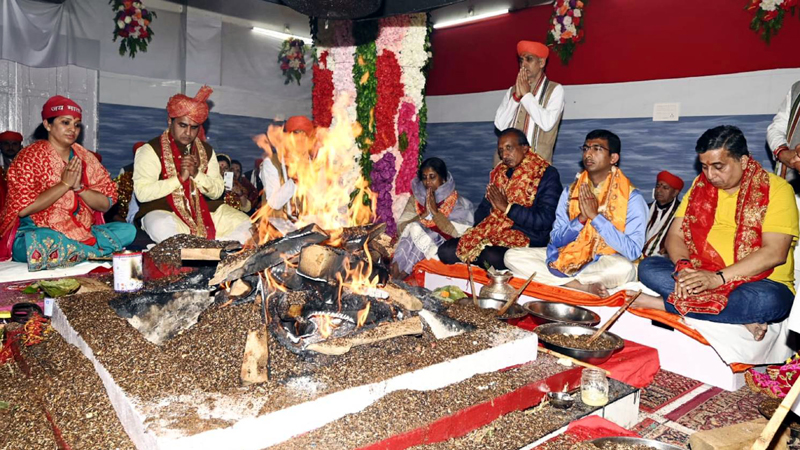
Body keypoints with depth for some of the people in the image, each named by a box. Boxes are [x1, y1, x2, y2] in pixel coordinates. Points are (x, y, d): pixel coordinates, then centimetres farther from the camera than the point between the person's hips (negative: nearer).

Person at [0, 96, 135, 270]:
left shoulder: (86, 157, 9)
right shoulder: (31, 156, -4)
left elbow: (106, 204, 3)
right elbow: (23, 208, -16)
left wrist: (79, 186, -13)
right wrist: (65, 184, -16)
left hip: (84, 233, 4)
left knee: (128, 230, -14)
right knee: (40, 242, -39)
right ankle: (95, 252, -17)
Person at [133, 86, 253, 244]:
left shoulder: (206, 151, 11)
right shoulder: (151, 150, -3)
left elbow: (217, 192, 6)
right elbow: (142, 193, -14)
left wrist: (197, 174, -12)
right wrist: (180, 177, -18)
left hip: (203, 211, 5)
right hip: (164, 212, -4)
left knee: (246, 224, -14)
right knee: (163, 228, -40)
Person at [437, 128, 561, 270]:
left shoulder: (547, 174, -4)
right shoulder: (499, 172, 16)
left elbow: (544, 220, -14)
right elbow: (484, 207, 20)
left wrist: (507, 207, -12)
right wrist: (475, 234, 0)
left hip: (526, 240, -6)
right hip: (492, 234, 6)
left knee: (493, 256, -38)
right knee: (446, 251, -13)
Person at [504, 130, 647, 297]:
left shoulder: (631, 198, -8)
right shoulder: (571, 192, 4)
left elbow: (633, 252, -18)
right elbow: (556, 240, 2)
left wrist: (595, 216, -21)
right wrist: (581, 218, -17)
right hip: (569, 256, 4)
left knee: (624, 268, -39)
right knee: (512, 256, -14)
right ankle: (584, 286, -21)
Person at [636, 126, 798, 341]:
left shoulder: (776, 189, -6)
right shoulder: (700, 186, 9)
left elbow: (774, 253, -16)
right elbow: (675, 235, 4)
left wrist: (718, 278, -26)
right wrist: (683, 266, -17)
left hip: (760, 282, -4)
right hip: (702, 276, 4)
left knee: (768, 300, -38)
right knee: (648, 267, -18)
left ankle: (664, 303, -24)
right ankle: (740, 316, -23)